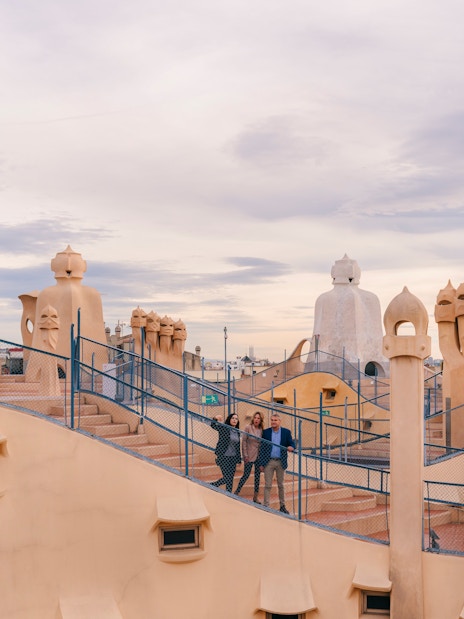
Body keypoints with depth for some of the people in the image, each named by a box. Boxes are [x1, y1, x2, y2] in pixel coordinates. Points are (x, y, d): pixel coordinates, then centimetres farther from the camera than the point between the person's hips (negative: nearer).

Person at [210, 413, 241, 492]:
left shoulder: (237, 432, 11)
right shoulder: (224, 428, -6)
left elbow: (238, 447, 14)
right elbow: (213, 425, -22)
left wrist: (239, 460, 12)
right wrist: (215, 419, -44)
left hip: (233, 458, 6)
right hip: (223, 457, -6)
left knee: (230, 479, 7)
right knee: (227, 478, -6)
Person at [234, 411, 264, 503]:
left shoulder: (262, 430, 3)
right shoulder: (248, 427, -7)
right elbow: (244, 441, -7)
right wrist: (245, 455, -10)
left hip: (259, 456, 4)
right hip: (250, 456, -4)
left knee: (257, 476, 8)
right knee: (246, 475, -2)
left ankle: (255, 497, 16)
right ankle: (236, 493, 10)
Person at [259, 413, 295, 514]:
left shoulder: (286, 432, 3)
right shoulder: (266, 432, 3)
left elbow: (292, 444, 0)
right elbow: (262, 448, 3)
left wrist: (290, 447, -26)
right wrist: (261, 463, -1)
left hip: (280, 462, 1)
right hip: (269, 461, -1)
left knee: (281, 485, 10)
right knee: (267, 485, 0)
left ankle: (282, 506, 19)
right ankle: (266, 506, 4)